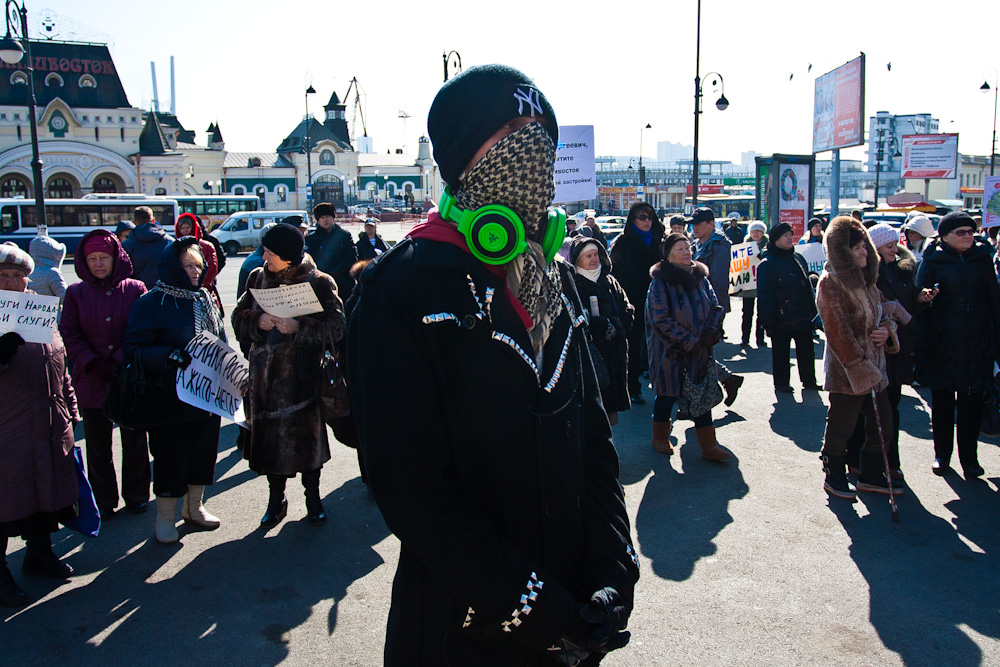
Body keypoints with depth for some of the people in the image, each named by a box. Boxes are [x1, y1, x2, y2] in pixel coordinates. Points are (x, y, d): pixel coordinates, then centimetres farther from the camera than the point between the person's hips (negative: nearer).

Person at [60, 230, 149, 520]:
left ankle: (136, 495, 27)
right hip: (92, 382, 1)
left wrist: (120, 361, -14)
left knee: (134, 441, 11)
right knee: (98, 445, 10)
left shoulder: (135, 289, -3)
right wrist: (92, 363, -13)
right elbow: (68, 334, 0)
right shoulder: (76, 293, 2)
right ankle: (103, 501, 24)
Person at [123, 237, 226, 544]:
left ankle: (194, 507, 36)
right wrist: (170, 357, -30)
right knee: (170, 457, 5)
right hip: (172, 398, -6)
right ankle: (165, 516, 24)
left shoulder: (206, 299, 9)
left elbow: (221, 342, 18)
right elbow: (134, 349, -16)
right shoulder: (150, 303, -10)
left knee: (204, 452, 16)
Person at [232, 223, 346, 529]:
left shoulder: (319, 283, -6)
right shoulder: (258, 278, 7)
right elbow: (239, 318, 8)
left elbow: (336, 326, -11)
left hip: (303, 374, -3)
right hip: (265, 374, 3)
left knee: (308, 434, 5)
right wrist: (258, 321, -13)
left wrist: (299, 327, -24)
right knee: (270, 436, 9)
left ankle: (312, 495, 27)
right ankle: (276, 499, 27)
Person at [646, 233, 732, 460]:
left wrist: (710, 332, -7)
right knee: (667, 393, 6)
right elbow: (660, 319, -16)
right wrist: (688, 341, -16)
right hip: (670, 350, -5)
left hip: (700, 348, 5)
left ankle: (708, 446, 14)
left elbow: (715, 307, 11)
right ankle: (660, 439, 28)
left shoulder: (700, 277, 6)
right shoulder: (660, 282, -12)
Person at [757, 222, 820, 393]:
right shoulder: (767, 264, -11)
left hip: (803, 317, 7)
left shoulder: (798, 259, 11)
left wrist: (813, 312, 14)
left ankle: (809, 380, 28)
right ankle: (781, 383, 19)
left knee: (806, 350, 14)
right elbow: (765, 295, -13)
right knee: (781, 353, 5)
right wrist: (768, 322, -16)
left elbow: (808, 287, 18)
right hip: (781, 319, -6)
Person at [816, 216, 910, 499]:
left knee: (882, 422, 13)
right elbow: (838, 331, -18)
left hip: (873, 367, 8)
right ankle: (834, 476, 22)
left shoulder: (866, 279, 13)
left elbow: (883, 311, 21)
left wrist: (887, 329, -3)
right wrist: (859, 367, -20)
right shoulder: (830, 283, -15)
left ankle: (871, 475, 29)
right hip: (846, 370, -8)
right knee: (841, 425, 4)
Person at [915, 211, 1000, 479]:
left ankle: (969, 457, 17)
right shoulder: (932, 261, -1)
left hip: (978, 344, 2)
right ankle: (942, 455, 21)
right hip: (942, 344, -2)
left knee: (972, 402, 5)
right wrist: (921, 345, -7)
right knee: (942, 401, 8)